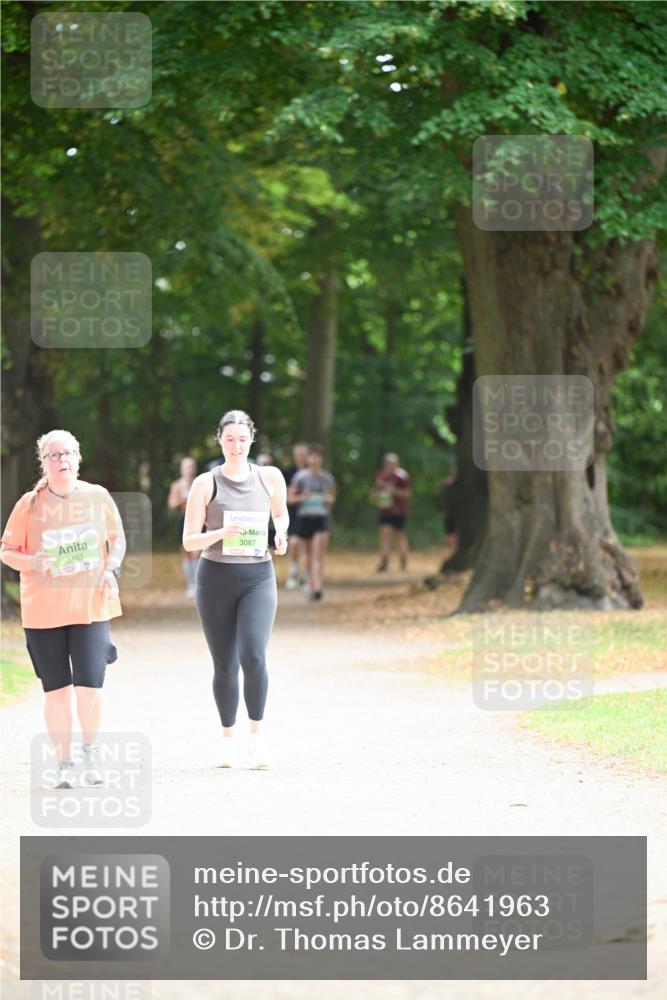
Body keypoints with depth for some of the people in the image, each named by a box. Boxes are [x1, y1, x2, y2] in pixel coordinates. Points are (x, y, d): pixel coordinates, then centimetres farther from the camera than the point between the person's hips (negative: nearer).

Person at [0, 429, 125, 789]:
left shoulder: (97, 497, 1)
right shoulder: (30, 504, -3)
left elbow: (117, 537, 14)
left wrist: (111, 569, -3)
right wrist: (32, 563, -18)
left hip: (90, 607, 0)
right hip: (43, 610, 0)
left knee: (89, 685, -9)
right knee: (56, 689, 4)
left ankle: (91, 751, 15)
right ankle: (64, 763, 17)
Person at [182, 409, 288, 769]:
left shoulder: (270, 477, 4)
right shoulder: (206, 484, -1)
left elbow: (281, 513, 24)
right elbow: (189, 541, -1)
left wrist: (281, 534, 2)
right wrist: (221, 533, -19)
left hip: (257, 577, 0)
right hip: (216, 577, 0)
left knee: (253, 656, -19)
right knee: (224, 665, 4)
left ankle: (257, 732, -3)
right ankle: (228, 737, 20)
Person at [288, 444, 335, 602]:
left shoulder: (327, 478, 6)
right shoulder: (300, 476, 1)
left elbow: (332, 497, 20)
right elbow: (290, 497, 3)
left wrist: (330, 499, -4)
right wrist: (301, 497, -16)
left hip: (322, 518, -1)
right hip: (304, 517, 1)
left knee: (318, 554, -14)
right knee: (309, 552, 14)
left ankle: (317, 588, -24)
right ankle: (311, 583, 32)